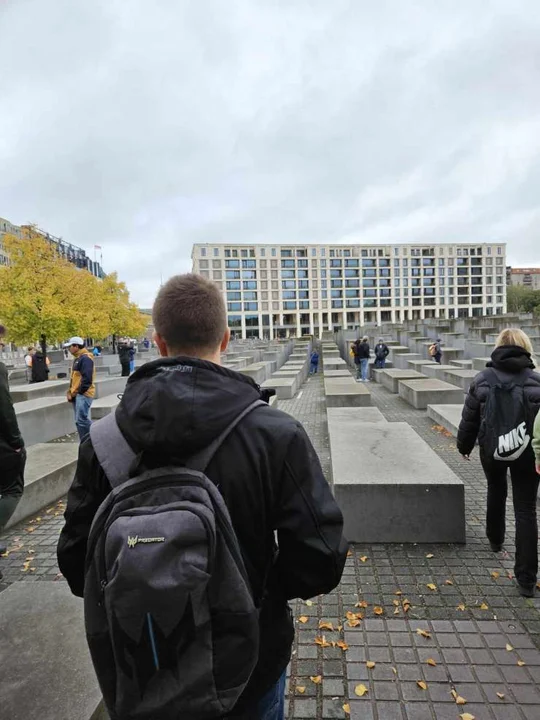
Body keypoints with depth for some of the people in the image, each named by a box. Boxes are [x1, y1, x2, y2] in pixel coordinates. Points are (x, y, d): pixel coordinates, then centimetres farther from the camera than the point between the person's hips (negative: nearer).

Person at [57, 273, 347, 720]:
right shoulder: (277, 435, -26)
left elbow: (76, 559, -8)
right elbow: (321, 562, -22)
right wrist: (260, 588, -3)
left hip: (146, 660, 2)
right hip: (248, 663, -1)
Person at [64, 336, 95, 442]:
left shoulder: (85, 358, -14)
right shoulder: (77, 359, 19)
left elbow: (87, 378, -22)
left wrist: (80, 391, -15)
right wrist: (70, 392, 14)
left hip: (83, 394, -10)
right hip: (76, 394, 10)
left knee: (82, 420, -13)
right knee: (80, 420, 10)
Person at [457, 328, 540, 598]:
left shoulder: (483, 379, -7)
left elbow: (469, 419, 0)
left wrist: (464, 445, 14)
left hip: (492, 450, 1)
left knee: (496, 491, 28)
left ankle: (495, 539, 49)